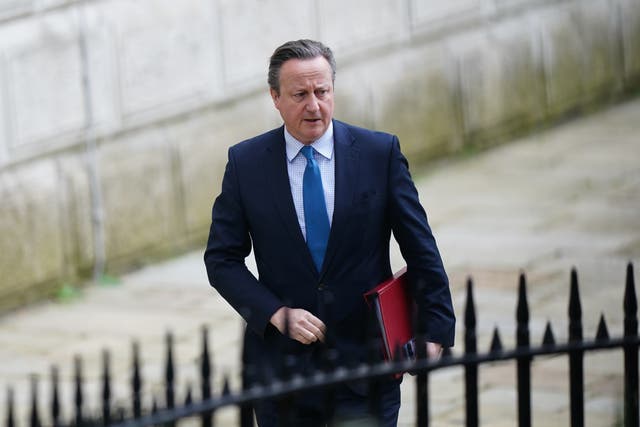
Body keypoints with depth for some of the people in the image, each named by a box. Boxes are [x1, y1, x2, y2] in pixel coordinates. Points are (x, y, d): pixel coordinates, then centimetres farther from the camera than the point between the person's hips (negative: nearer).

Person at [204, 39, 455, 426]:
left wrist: (435, 331, -3)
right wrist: (276, 314, -12)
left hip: (367, 363, -1)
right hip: (283, 361, 1)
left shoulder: (381, 152, 0)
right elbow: (222, 260, 1)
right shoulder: (245, 162, 1)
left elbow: (420, 249, 2)